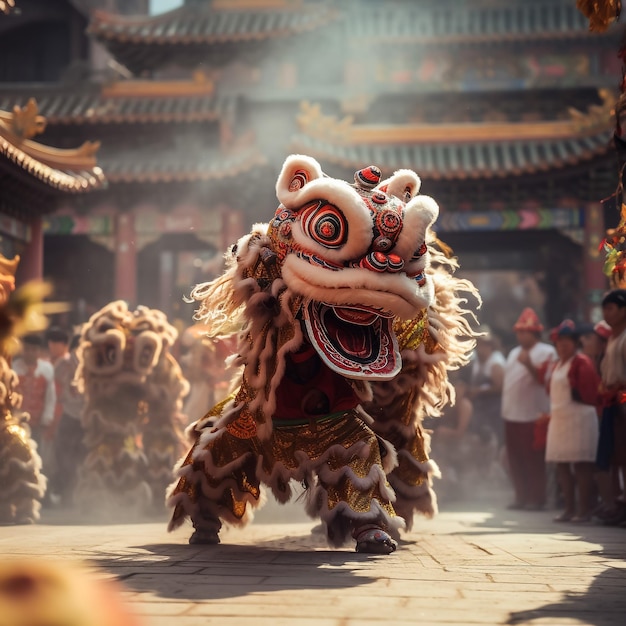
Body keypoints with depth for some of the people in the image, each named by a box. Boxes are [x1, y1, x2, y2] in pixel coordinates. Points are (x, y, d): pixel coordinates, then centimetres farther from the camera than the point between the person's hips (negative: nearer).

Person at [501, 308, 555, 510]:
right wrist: (504, 406, 18)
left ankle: (536, 498, 3)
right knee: (514, 459, 10)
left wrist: (529, 365, -25)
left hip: (532, 415, -7)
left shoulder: (546, 352, -4)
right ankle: (521, 497, 19)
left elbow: (544, 378, -12)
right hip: (512, 415, 8)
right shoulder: (514, 353, 20)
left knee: (533, 459, -5)